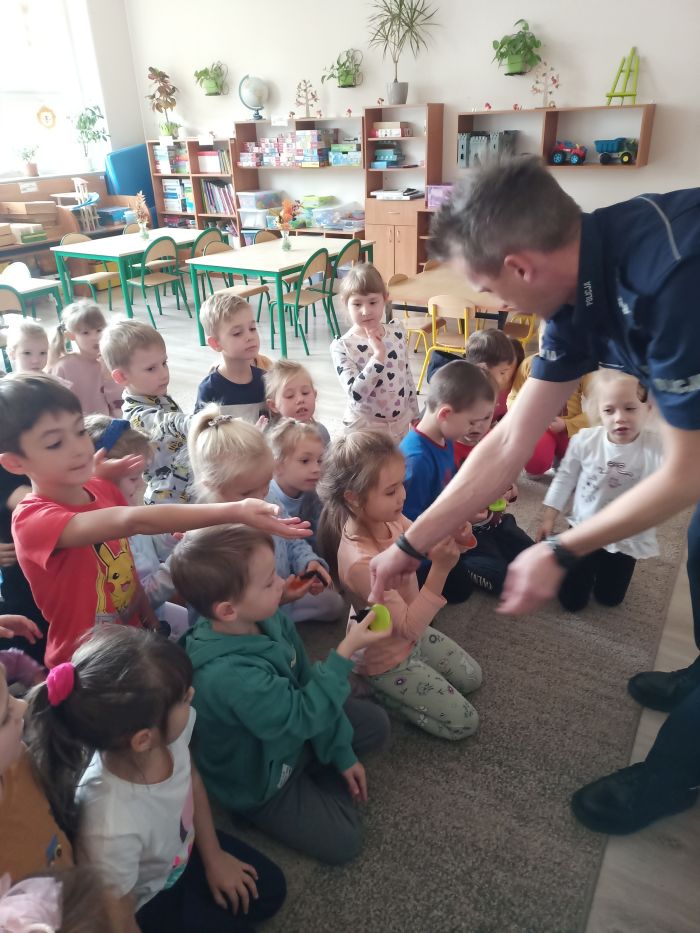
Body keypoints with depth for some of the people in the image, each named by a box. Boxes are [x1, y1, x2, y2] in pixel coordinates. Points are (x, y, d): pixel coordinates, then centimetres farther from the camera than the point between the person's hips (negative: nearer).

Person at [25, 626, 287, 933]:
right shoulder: (112, 828, -45)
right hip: (147, 901, -5)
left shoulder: (170, 730, -30)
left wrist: (214, 856, 5)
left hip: (183, 850, 6)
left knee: (270, 889, 19)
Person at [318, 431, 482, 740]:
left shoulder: (389, 518, -18)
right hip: (386, 657, -7)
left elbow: (425, 545, 0)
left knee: (472, 678, 23)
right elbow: (410, 627, -32)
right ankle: (379, 687, 9)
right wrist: (440, 569, -43)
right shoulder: (361, 562, -40)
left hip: (411, 634, 8)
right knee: (464, 723, 3)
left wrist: (448, 537, -24)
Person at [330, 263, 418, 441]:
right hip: (365, 429, -4)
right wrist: (378, 355, -30)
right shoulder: (342, 346, -17)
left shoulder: (397, 331, -2)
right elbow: (355, 394, -26)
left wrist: (414, 415, 13)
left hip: (400, 425, 5)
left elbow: (407, 376, 9)